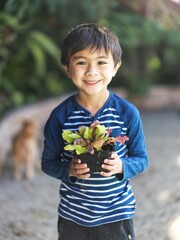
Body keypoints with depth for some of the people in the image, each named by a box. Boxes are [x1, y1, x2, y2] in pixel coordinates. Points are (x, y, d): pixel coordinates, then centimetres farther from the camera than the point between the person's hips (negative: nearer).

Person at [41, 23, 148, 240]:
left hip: (117, 213, 0)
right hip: (72, 215, 1)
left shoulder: (128, 113, -11)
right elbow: (48, 162, -2)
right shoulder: (60, 116, -10)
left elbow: (141, 159, -2)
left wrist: (122, 166, -22)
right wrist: (69, 170, -21)